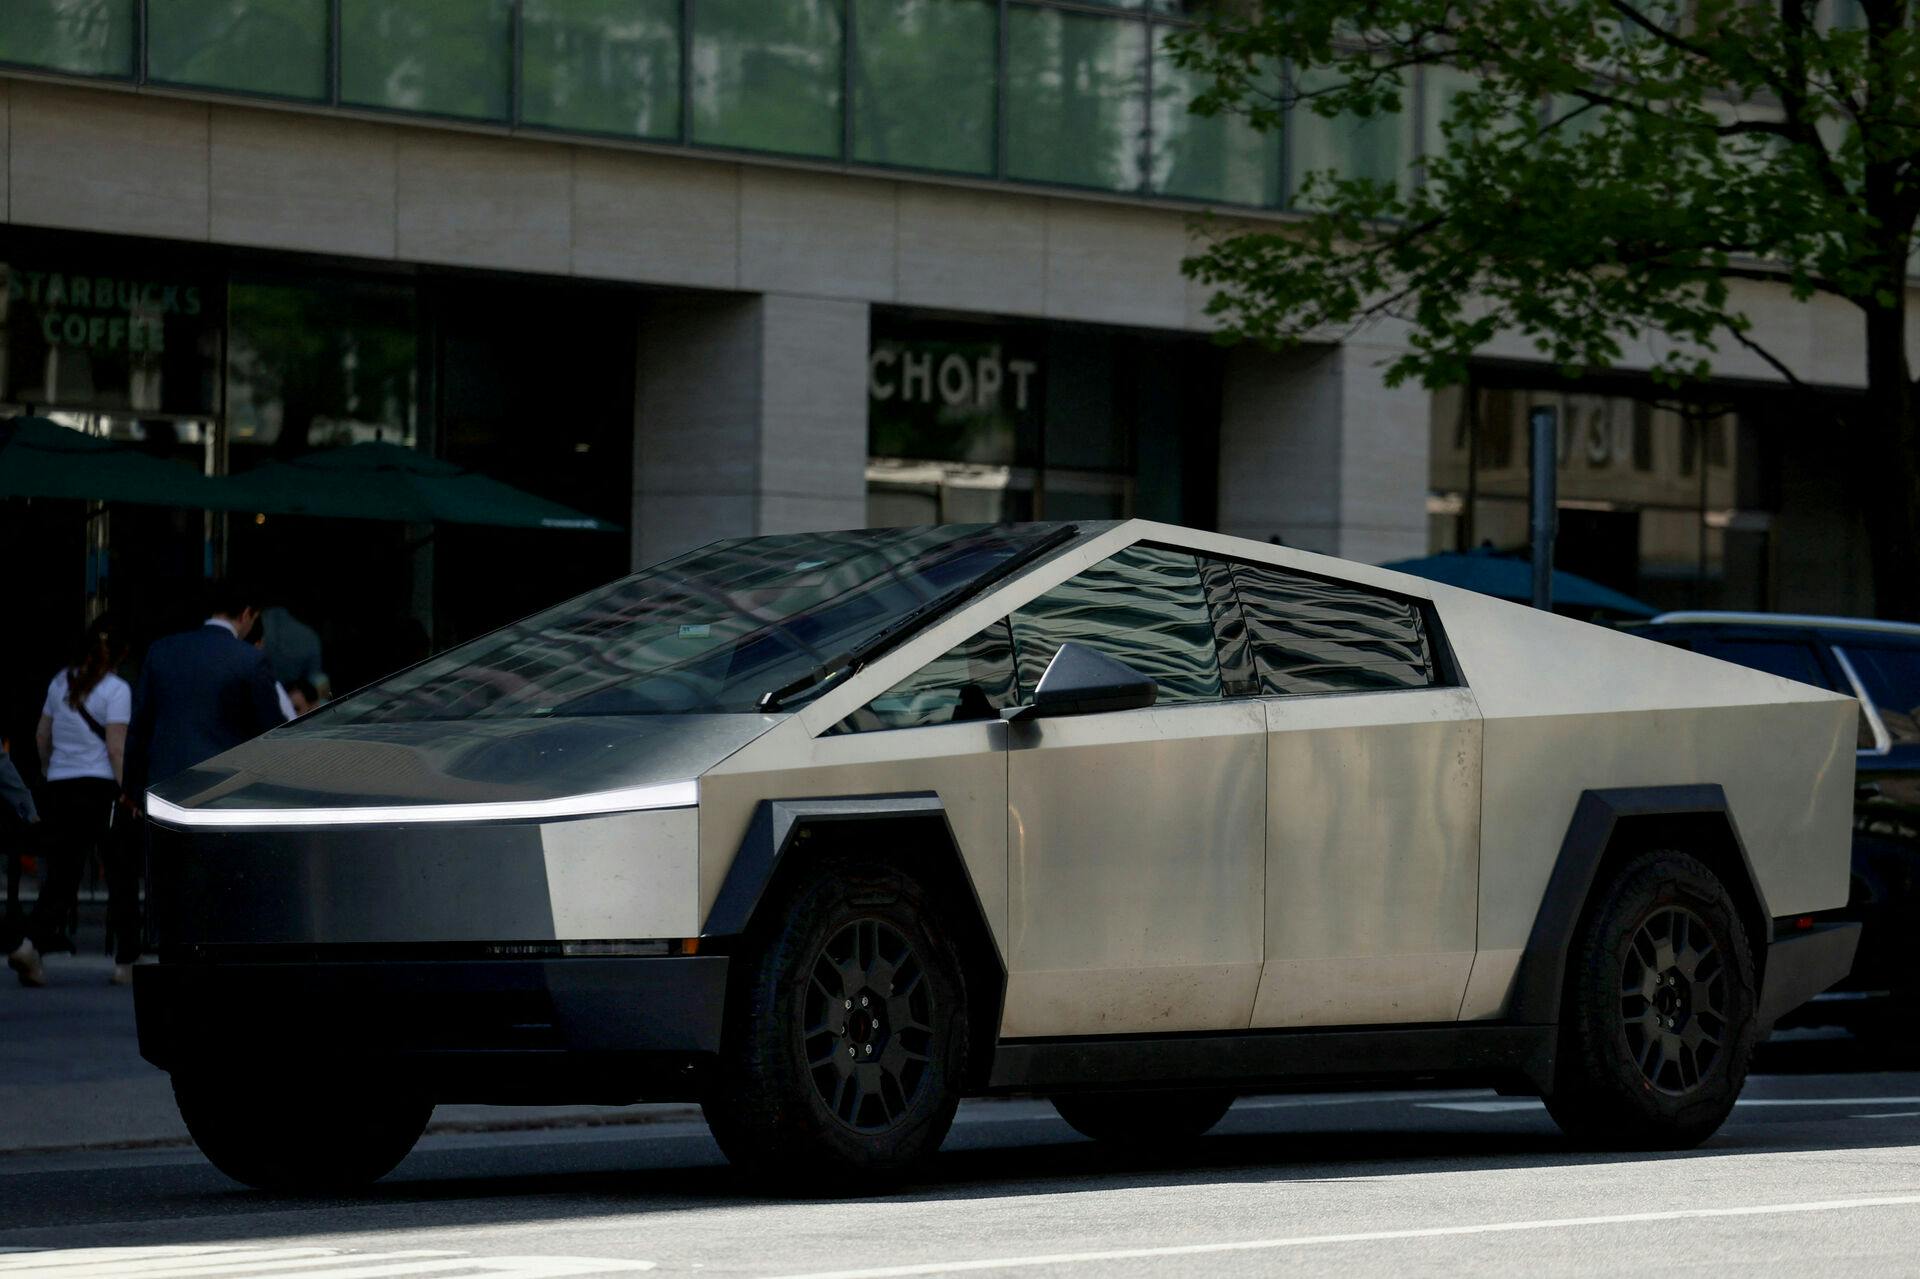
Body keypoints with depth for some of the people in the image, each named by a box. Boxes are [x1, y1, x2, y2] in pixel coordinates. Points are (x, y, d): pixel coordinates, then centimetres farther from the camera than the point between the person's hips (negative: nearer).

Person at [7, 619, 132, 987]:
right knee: (121, 876, 7)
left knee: (62, 874, 2)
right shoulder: (116, 689, -8)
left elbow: (42, 736, 17)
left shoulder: (61, 682, 9)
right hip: (102, 787, -5)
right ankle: (126, 962, 9)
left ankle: (31, 942, -21)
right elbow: (116, 749, -14)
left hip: (61, 787, 5)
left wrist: (49, 771, 31)